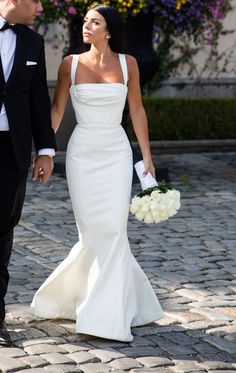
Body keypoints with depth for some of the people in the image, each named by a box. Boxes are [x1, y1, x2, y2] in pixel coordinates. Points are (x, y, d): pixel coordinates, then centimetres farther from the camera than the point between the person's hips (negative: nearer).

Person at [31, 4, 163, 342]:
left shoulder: (127, 64, 2)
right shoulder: (71, 64, 1)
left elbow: (137, 111, 8)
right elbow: (57, 109, 6)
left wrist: (147, 157, 8)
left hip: (116, 153, 0)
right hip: (82, 152, 0)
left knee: (112, 230, -6)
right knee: (94, 232, -1)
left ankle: (106, 314, 4)